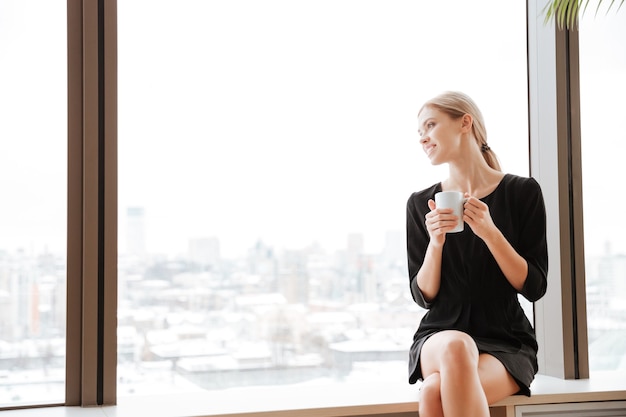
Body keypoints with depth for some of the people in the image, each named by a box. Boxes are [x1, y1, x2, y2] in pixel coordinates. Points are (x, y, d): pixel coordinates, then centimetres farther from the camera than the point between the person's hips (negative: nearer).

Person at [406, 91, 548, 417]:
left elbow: (534, 287, -4)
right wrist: (435, 242, -14)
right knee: (456, 347, -36)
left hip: (505, 342, -2)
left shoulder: (522, 192, 0)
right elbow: (424, 296, 4)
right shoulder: (420, 203, 6)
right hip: (439, 337, 2)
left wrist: (490, 233, -17)